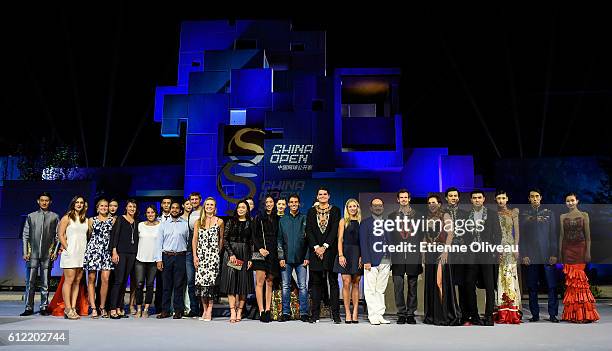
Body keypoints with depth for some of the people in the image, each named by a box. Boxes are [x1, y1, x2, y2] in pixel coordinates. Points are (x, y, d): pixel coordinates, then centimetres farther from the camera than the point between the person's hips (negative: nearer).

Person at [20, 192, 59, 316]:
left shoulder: (54, 217, 7)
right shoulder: (31, 216, 10)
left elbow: (58, 236, 6)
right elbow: (25, 235, 10)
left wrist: (55, 251, -2)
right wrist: (25, 252, 2)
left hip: (47, 255, -1)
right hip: (33, 254, 1)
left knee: (45, 283, 3)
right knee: (30, 282, 0)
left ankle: (44, 307, 9)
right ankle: (29, 307, 6)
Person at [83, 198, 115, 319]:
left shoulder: (112, 220, 12)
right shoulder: (91, 220, 11)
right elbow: (88, 235, 14)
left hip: (107, 251, 0)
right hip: (93, 250, 0)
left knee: (105, 279, -8)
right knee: (91, 279, -1)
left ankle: (102, 307, 3)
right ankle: (93, 308, 3)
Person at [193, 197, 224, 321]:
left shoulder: (219, 221, 6)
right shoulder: (198, 222, 11)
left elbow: (221, 239, 10)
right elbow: (195, 240, 8)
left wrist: (218, 252, 3)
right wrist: (195, 256, 1)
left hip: (213, 255, -2)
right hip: (201, 255, 2)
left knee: (211, 280, -9)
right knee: (201, 281, -1)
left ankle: (209, 311, -4)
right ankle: (205, 309, 11)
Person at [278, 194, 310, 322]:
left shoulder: (305, 219, 7)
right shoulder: (282, 220, 11)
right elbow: (279, 240, 8)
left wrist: (307, 257, -4)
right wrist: (281, 257, -2)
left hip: (301, 258, -1)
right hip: (286, 258, 1)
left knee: (303, 286, -2)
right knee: (286, 286, 3)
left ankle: (304, 313, 4)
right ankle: (286, 313, 9)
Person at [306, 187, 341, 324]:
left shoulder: (335, 210, 6)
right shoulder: (311, 211, 12)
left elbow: (335, 230, -3)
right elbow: (309, 230, 4)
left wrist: (324, 246, -12)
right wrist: (316, 247, -9)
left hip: (330, 249, -2)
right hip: (315, 250, 2)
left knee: (333, 282, -1)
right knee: (316, 283, 4)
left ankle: (335, 314, 1)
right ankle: (315, 314, 7)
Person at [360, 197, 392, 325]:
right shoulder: (365, 223, 3)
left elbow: (390, 242, 16)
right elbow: (363, 243, -4)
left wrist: (391, 261, 9)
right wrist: (366, 261, -12)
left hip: (385, 261, 4)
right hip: (372, 261, -4)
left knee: (381, 290, 8)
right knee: (371, 290, -3)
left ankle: (380, 315, 13)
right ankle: (373, 316, 3)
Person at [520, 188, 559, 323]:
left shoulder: (549, 213, 10)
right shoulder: (524, 215, 9)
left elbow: (554, 235, 6)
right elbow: (521, 236, 7)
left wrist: (554, 254, -2)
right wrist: (524, 255, -2)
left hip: (547, 255, 0)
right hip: (531, 256, 0)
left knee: (552, 285, -4)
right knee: (532, 287, 2)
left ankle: (552, 314, 3)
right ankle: (535, 314, 9)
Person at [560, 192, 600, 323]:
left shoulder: (584, 215, 4)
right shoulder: (563, 217, 11)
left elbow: (588, 235, 1)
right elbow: (562, 235, 10)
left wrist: (588, 252, -6)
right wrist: (560, 253, 6)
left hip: (580, 248, -2)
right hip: (567, 249, 2)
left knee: (579, 278, -8)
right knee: (570, 279, 1)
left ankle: (583, 313, 1)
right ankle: (572, 313, 7)